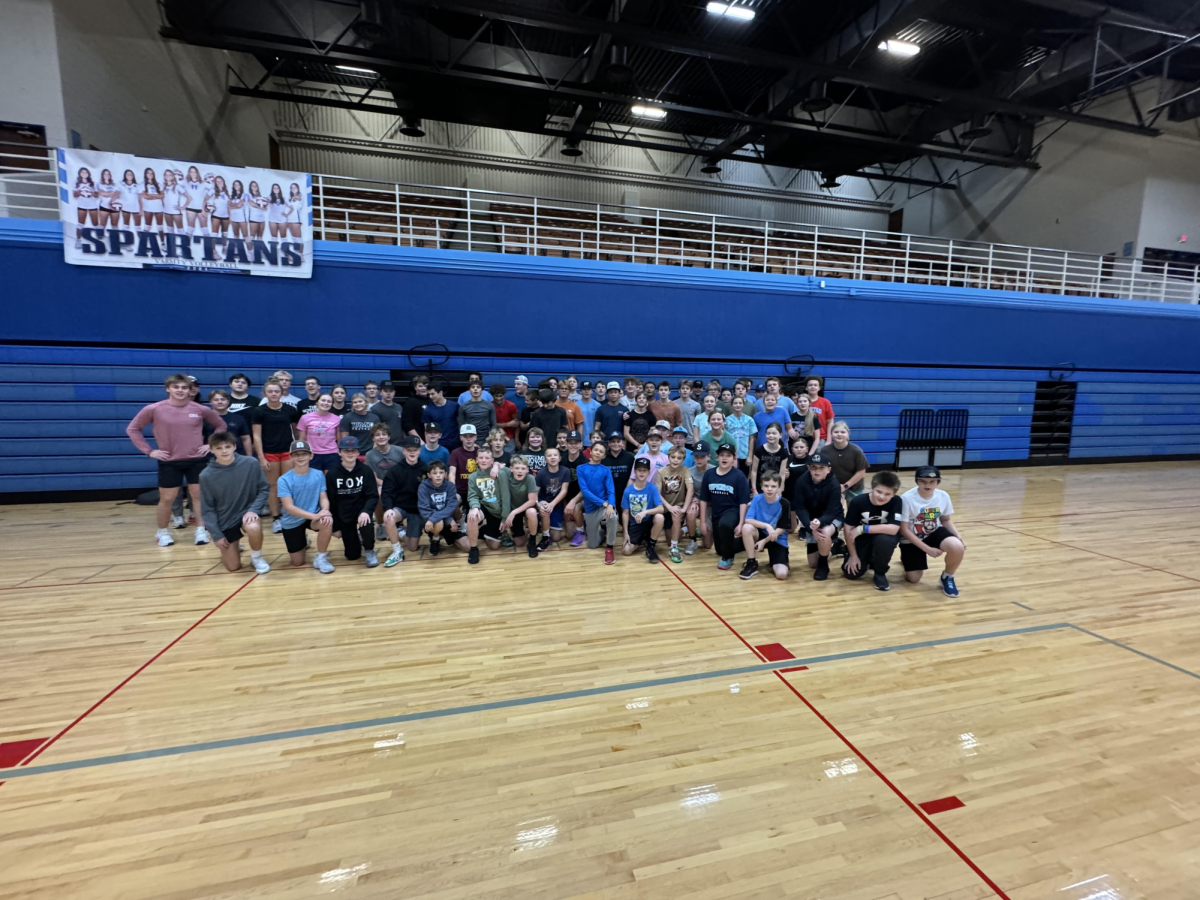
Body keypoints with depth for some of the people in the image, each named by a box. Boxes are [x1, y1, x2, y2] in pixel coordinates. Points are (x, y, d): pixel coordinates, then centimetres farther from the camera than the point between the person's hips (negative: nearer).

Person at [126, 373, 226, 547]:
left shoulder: (201, 409, -3)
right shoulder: (154, 409, -6)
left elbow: (221, 425, 12)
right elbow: (132, 429, 3)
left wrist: (210, 444, 3)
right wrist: (149, 451, -3)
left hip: (197, 460, 1)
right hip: (169, 462, -1)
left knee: (198, 495, 5)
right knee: (167, 499, 7)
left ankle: (201, 530, 14)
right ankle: (162, 532, 26)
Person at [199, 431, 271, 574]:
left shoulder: (251, 464, -14)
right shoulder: (206, 476, -13)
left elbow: (264, 489, -3)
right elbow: (208, 508, -4)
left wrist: (254, 509, -19)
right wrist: (217, 535, -6)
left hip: (248, 512, -1)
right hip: (224, 522, 1)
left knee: (253, 528, -38)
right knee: (233, 567, 3)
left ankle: (257, 557, -5)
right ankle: (234, 547, 40)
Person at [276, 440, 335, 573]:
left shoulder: (319, 475, -8)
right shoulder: (284, 479, -16)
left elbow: (323, 497, -8)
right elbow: (289, 507, -21)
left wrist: (325, 511, -32)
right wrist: (315, 516, -33)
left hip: (314, 516, 1)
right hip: (292, 522, -1)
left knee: (327, 522, -36)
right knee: (297, 563, 6)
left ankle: (321, 558, -13)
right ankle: (303, 541, 41)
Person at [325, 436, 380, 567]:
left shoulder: (366, 471, -9)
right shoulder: (332, 473, -7)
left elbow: (373, 496, -13)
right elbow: (330, 500, -4)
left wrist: (366, 511, -33)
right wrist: (335, 525, -4)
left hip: (361, 509, -1)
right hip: (343, 514, 1)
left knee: (366, 524, -37)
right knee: (352, 555, 3)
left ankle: (369, 551, -7)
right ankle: (357, 537, 39)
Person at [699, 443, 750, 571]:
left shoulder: (739, 476, -13)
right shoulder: (709, 474, -4)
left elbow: (743, 502, -12)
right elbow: (704, 499, 2)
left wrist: (741, 524, -18)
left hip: (733, 511, -5)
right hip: (716, 513, 5)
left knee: (725, 525, -40)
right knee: (720, 550, 12)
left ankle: (728, 558, -14)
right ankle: (738, 542, 45)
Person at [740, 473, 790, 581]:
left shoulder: (784, 504, -16)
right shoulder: (757, 498, -11)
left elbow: (781, 529, -12)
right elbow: (748, 520, -19)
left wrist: (764, 541, -19)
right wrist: (767, 526, -32)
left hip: (778, 539, -2)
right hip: (761, 534, 2)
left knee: (782, 574, -22)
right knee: (747, 528, -33)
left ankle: (772, 560, 16)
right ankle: (752, 564, -14)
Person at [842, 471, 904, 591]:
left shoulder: (896, 502, -22)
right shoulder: (858, 502, -21)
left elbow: (893, 529, -31)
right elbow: (848, 529, -14)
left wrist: (862, 529, -31)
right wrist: (853, 555, -11)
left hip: (883, 537, -1)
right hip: (862, 539, 1)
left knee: (883, 539, -37)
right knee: (852, 573, -12)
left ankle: (880, 573, -8)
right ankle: (868, 560, 24)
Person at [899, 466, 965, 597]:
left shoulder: (943, 496, -11)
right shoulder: (907, 498, -25)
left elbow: (945, 520, 7)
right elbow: (904, 530, -19)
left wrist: (959, 537, -12)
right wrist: (927, 549, -21)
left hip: (934, 532, 3)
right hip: (912, 539, -3)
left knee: (957, 547, -31)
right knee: (913, 579, -2)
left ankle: (947, 577, 0)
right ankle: (908, 559, 35)